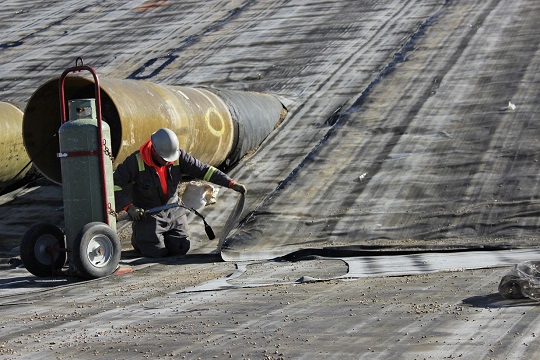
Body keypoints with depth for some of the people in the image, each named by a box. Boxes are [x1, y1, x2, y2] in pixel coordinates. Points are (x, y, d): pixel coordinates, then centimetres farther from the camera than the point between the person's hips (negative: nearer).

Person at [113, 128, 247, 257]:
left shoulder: (179, 156, -11)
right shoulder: (136, 161, -21)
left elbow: (203, 169, -8)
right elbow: (115, 183, -17)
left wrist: (231, 183, -16)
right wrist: (129, 207, -27)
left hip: (174, 212, 4)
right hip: (148, 214, -4)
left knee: (181, 249, 1)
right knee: (157, 252, -8)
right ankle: (138, 237, 23)